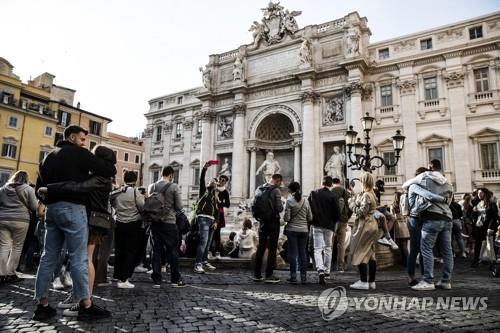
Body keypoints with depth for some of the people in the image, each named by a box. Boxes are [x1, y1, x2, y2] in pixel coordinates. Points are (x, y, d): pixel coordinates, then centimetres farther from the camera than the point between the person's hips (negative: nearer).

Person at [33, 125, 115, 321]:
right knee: (79, 257, -6)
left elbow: (40, 186, 22)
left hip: (52, 208, 8)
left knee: (49, 257, 10)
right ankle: (86, 306, -1)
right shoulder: (79, 153, -5)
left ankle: (42, 305, 14)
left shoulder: (50, 156, 19)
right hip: (72, 208, -8)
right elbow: (110, 170, -11)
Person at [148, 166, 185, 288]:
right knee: (173, 251, 6)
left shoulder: (152, 186, 3)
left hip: (155, 222, 4)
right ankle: (175, 279, 12)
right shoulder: (174, 187, -8)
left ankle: (156, 280, 11)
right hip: (169, 222, -4)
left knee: (156, 251, 9)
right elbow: (179, 206, -6)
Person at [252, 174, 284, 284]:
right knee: (272, 248, 1)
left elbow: (254, 205, 9)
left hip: (262, 222, 6)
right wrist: (282, 204, 5)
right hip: (273, 222, -6)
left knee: (261, 247, 12)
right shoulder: (276, 191, -12)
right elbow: (279, 208, -14)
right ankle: (269, 275, 3)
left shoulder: (259, 189, 6)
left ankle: (257, 274, 15)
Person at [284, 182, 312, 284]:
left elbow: (287, 218, -12)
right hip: (304, 230, 3)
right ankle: (303, 277, 12)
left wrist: (285, 218, 10)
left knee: (293, 253, 3)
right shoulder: (306, 201, 2)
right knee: (303, 253, 9)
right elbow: (310, 218, 5)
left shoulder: (289, 201, -9)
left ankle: (293, 277, 5)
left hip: (292, 230, -3)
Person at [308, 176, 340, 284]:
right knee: (328, 248, 16)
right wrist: (334, 221, 12)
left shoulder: (314, 194, -3)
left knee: (318, 249, 1)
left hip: (317, 225, 0)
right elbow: (337, 214, -8)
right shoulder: (332, 196, -10)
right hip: (329, 226, 0)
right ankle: (327, 271, 24)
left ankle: (320, 270, -19)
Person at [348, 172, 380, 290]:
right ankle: (371, 281, 18)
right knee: (370, 254, 12)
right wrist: (355, 198, 8)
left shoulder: (365, 195, -17)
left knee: (360, 254, -2)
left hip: (364, 225, -9)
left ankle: (363, 282, 0)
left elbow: (361, 212, -20)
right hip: (372, 224, 9)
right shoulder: (372, 194, 11)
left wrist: (353, 203, -7)